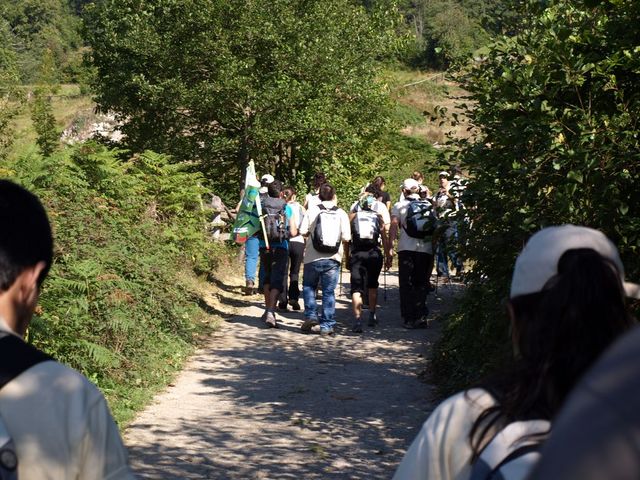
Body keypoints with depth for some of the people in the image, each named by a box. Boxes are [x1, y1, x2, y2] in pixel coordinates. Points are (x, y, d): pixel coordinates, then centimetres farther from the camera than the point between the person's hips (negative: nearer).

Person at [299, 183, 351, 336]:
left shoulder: (312, 211, -4)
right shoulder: (341, 213, -1)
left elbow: (303, 231, -7)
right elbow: (346, 237, -5)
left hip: (313, 258, -1)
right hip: (333, 259, 1)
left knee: (308, 287, 18)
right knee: (329, 291, 7)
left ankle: (311, 316, 4)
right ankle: (327, 325, 6)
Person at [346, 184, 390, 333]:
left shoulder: (355, 206, 11)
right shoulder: (381, 207, 6)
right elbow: (385, 233, 1)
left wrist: (347, 254, 11)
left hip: (356, 252, 0)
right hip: (374, 252, 0)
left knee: (356, 288, -1)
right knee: (372, 285, 22)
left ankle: (357, 320, -13)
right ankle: (372, 316, 30)